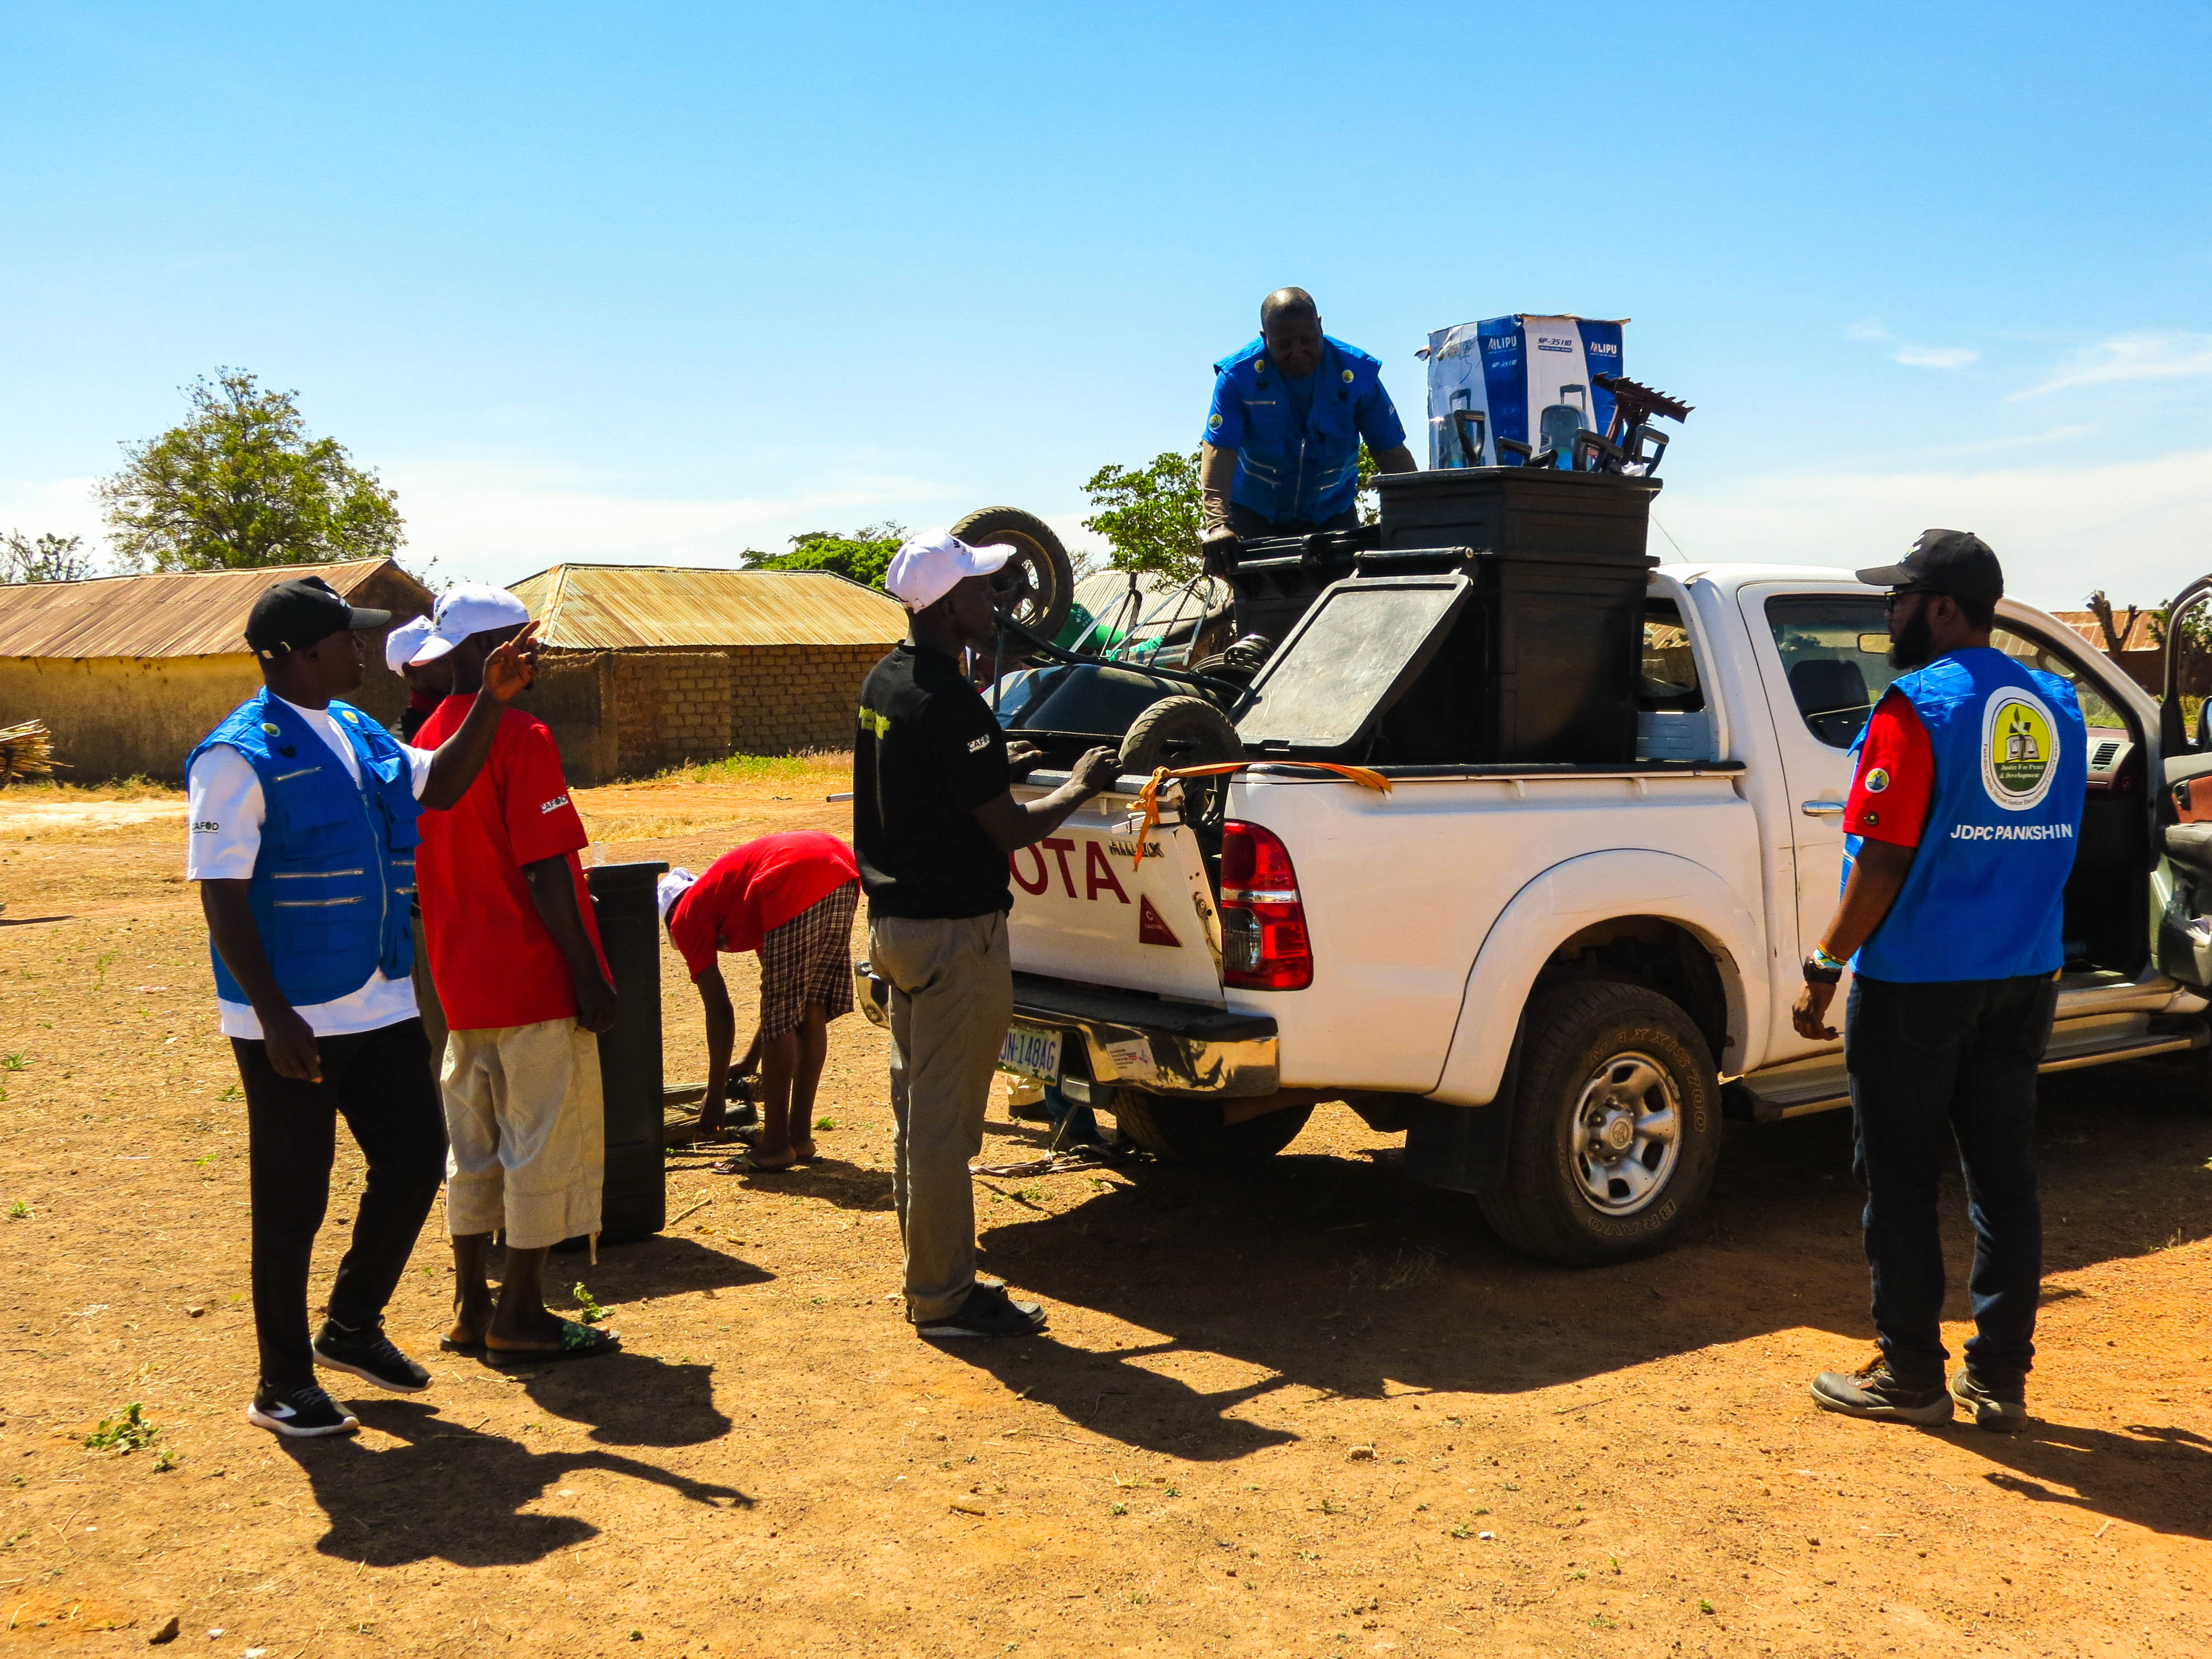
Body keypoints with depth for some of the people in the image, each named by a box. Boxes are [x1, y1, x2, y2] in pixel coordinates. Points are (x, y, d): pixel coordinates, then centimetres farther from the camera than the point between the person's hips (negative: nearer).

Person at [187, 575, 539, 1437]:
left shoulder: (356, 731, 10)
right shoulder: (239, 756, -15)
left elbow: (438, 785, 24)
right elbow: (223, 901, -18)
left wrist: (491, 702, 10)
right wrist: (274, 1019, -22)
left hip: (379, 1002, 8)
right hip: (292, 1019, -8)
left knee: (414, 1158, 12)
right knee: (293, 1201, 4)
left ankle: (352, 1327, 32)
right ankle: (282, 1384, 19)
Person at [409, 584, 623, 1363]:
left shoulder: (430, 740, 10)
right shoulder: (520, 736, -15)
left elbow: (432, 869, 15)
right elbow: (545, 871, -19)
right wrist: (590, 975, -15)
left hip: (461, 983, 8)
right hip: (534, 979, -8)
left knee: (474, 1145, 15)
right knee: (548, 1141, 1)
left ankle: (471, 1306, 22)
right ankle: (521, 1314, 7)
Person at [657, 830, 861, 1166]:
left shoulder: (686, 917, 16)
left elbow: (720, 1011, 9)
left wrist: (715, 1096, 17)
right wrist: (751, 1061, 49)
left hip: (796, 883, -8)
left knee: (781, 1021, 4)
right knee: (812, 1013, 17)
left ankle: (776, 1146, 11)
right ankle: (800, 1138, 24)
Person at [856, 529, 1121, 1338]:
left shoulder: (884, 682, 8)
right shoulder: (950, 703, -21)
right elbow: (1010, 828, -19)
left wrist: (994, 766, 22)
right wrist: (1080, 788, -4)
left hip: (896, 920, 10)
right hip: (954, 933, -10)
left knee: (917, 1110, 16)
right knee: (944, 1120, -1)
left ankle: (930, 1276, 28)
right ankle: (945, 1297, 9)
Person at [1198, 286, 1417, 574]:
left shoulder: (1358, 373, -13)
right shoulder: (1239, 375, -17)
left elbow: (1392, 454, -10)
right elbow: (1218, 452, -26)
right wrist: (1218, 524, -41)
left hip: (1331, 513, 1)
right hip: (1254, 512, -1)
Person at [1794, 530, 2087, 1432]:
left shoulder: (1916, 708, -15)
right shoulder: (2055, 706, 8)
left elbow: (1884, 861, -18)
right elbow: (2049, 847, 16)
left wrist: (1825, 968, -12)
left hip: (1918, 984, -7)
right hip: (2025, 980, 7)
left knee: (1901, 1181, 4)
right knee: (2004, 1178, 11)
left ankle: (1910, 1376, 12)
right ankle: (1999, 1378, 18)